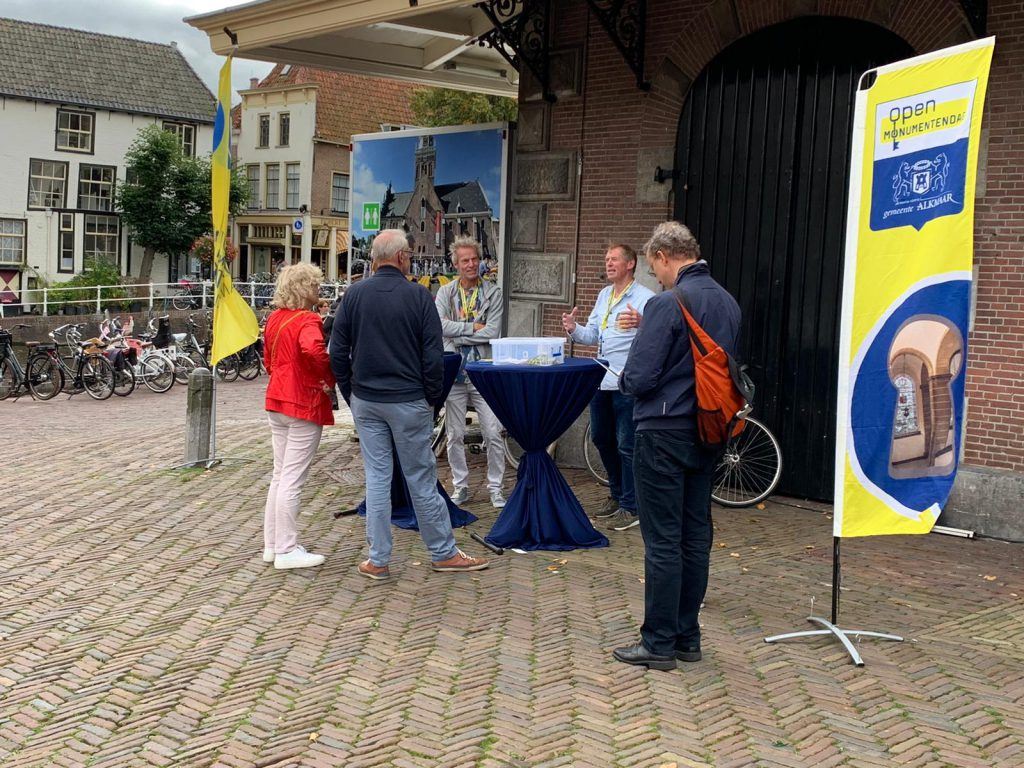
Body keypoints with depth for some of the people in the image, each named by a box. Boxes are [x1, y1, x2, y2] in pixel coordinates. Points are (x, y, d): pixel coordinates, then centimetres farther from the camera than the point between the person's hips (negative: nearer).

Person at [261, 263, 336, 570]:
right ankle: (286, 551, 3)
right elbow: (313, 349, -36)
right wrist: (329, 378, -21)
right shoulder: (307, 320, -16)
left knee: (280, 474, 16)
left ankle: (272, 544, 22)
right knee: (293, 478, -3)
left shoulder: (274, 318, 10)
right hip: (304, 405, -9)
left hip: (277, 401, 9)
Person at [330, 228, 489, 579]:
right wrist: (432, 398, 3)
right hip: (409, 402, -3)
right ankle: (444, 552, 17)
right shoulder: (418, 296, -9)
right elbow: (433, 355, -9)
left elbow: (337, 352, 2)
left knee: (376, 477, 8)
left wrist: (350, 394, 12)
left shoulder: (354, 295, 0)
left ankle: (378, 560, 12)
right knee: (421, 478, 6)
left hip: (365, 402, 3)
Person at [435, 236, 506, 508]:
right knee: (455, 436, 9)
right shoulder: (445, 292, 5)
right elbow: (439, 326, -12)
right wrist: (473, 327, -13)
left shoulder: (493, 293, 1)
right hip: (453, 371, 1)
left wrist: (456, 331, -10)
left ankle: (495, 488, 10)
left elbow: (492, 332, -11)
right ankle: (460, 486, 21)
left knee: (493, 434, -2)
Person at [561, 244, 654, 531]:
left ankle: (630, 507, 5)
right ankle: (617, 495, 32)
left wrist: (641, 324, -45)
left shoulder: (645, 298, -10)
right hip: (601, 380, 9)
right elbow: (593, 335, 18)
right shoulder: (604, 295, 16)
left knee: (626, 446, -4)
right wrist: (574, 329, -2)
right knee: (602, 439, 17)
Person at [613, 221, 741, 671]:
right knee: (696, 536, 12)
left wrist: (624, 381, 3)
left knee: (662, 541, -1)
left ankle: (659, 643, 6)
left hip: (664, 433, -8)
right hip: (707, 433, 8)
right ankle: (687, 638, 21)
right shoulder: (728, 303, 7)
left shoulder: (668, 304, -17)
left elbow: (638, 378, -18)